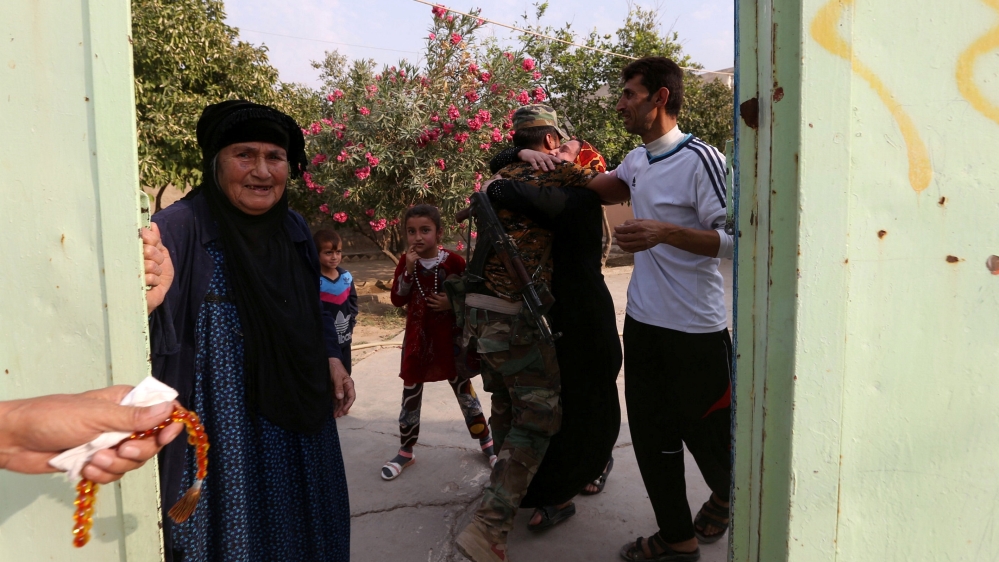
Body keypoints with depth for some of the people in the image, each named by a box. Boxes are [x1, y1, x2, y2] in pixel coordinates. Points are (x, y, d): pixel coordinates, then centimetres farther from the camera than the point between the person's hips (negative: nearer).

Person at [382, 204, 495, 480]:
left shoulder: (454, 261, -10)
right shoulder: (406, 262, -1)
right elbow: (397, 300, -10)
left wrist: (453, 303, -21)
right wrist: (408, 268, -20)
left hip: (449, 338, -2)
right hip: (417, 338, 3)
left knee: (464, 390, 9)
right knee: (411, 394, 10)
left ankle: (486, 442, 24)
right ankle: (406, 451, 24)